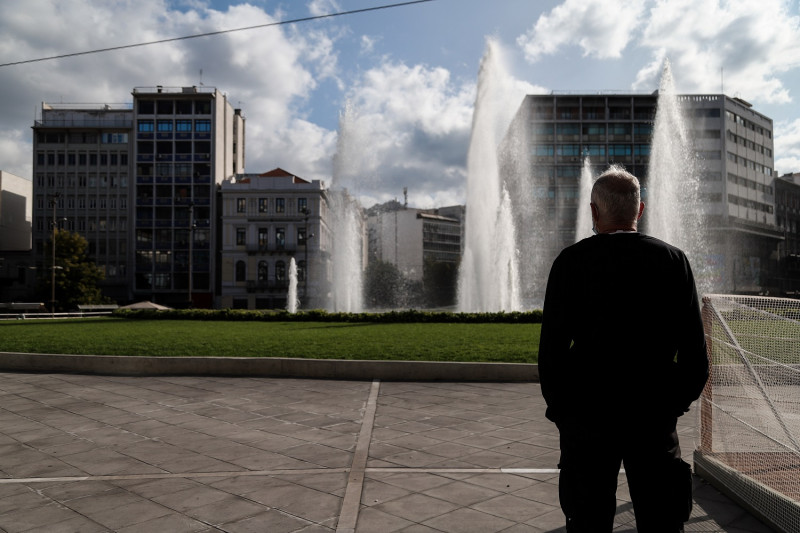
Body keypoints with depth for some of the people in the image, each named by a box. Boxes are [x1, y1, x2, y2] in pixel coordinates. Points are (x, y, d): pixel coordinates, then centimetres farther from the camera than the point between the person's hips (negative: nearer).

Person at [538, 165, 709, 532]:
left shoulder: (571, 261, -7)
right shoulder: (674, 260, -2)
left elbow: (551, 346, -7)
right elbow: (695, 350, -1)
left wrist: (559, 406, 5)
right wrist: (675, 402, 12)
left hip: (587, 418, -1)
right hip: (654, 418, 2)